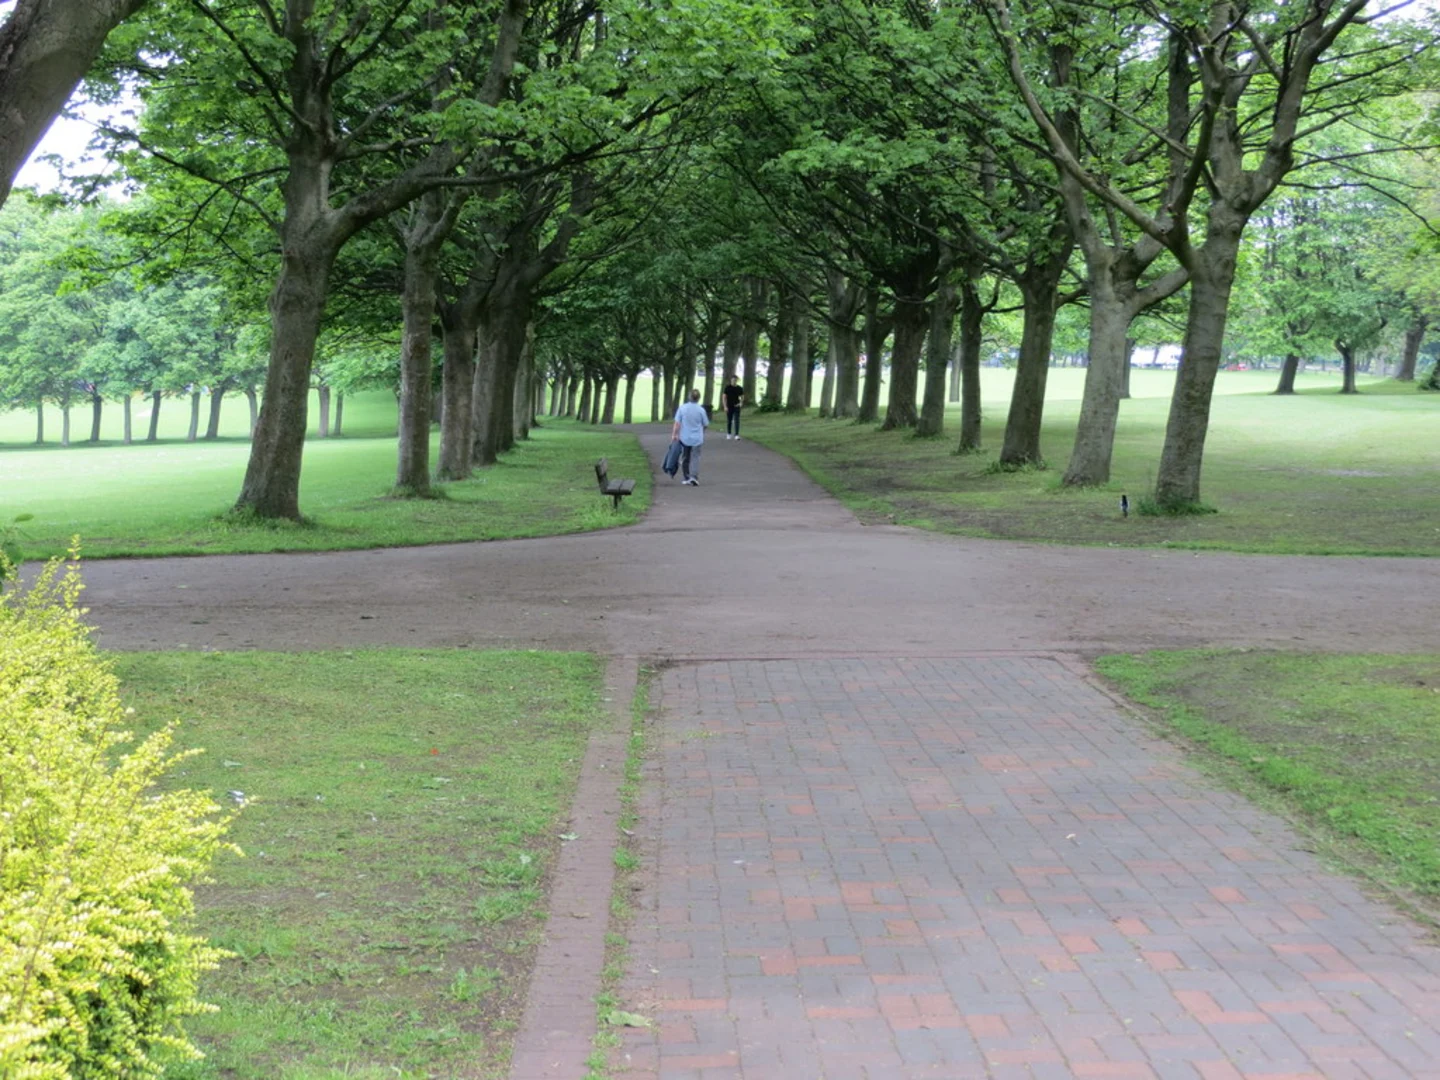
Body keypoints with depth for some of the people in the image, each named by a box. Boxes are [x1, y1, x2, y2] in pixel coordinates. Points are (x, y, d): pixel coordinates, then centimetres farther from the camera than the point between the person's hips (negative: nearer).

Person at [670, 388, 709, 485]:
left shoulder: (682, 408, -8)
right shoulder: (701, 410, -9)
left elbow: (677, 423, -9)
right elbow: (706, 425, 2)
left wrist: (674, 435, -2)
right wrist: (702, 431, 22)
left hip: (684, 438, 1)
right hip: (697, 439, -1)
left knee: (685, 458, 14)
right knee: (695, 458, 1)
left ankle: (687, 478, 22)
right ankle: (694, 477, -17)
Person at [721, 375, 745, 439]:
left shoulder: (740, 388, 2)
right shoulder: (727, 388, -4)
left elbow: (742, 397, 13)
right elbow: (724, 397, -3)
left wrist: (741, 403, -5)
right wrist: (725, 406, -9)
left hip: (736, 407, 1)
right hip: (729, 407, -1)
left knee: (737, 421, -7)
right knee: (729, 421, 8)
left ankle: (736, 435, -7)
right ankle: (729, 434, 22)